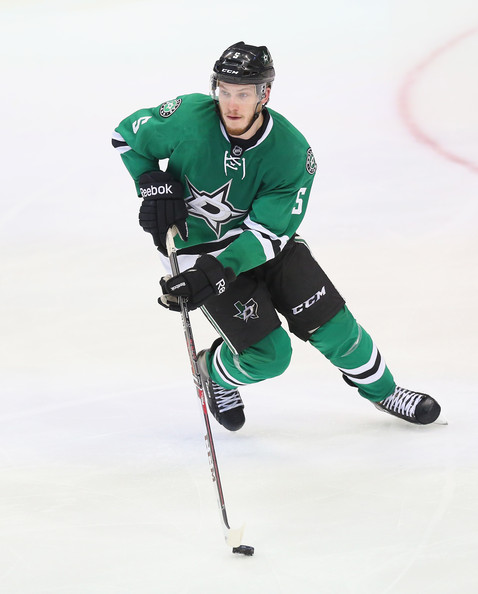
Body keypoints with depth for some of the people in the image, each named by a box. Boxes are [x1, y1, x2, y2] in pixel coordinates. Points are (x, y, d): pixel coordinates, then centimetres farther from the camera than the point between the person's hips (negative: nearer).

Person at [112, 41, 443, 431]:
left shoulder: (292, 153, -22)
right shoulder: (189, 117, -24)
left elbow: (266, 232, -24)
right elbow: (128, 134, -5)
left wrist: (217, 271, -38)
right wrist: (154, 185, -19)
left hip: (267, 242, 2)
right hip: (199, 246, -2)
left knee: (331, 323, 1)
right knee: (267, 354, -12)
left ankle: (381, 389, 28)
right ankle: (216, 372, 22)